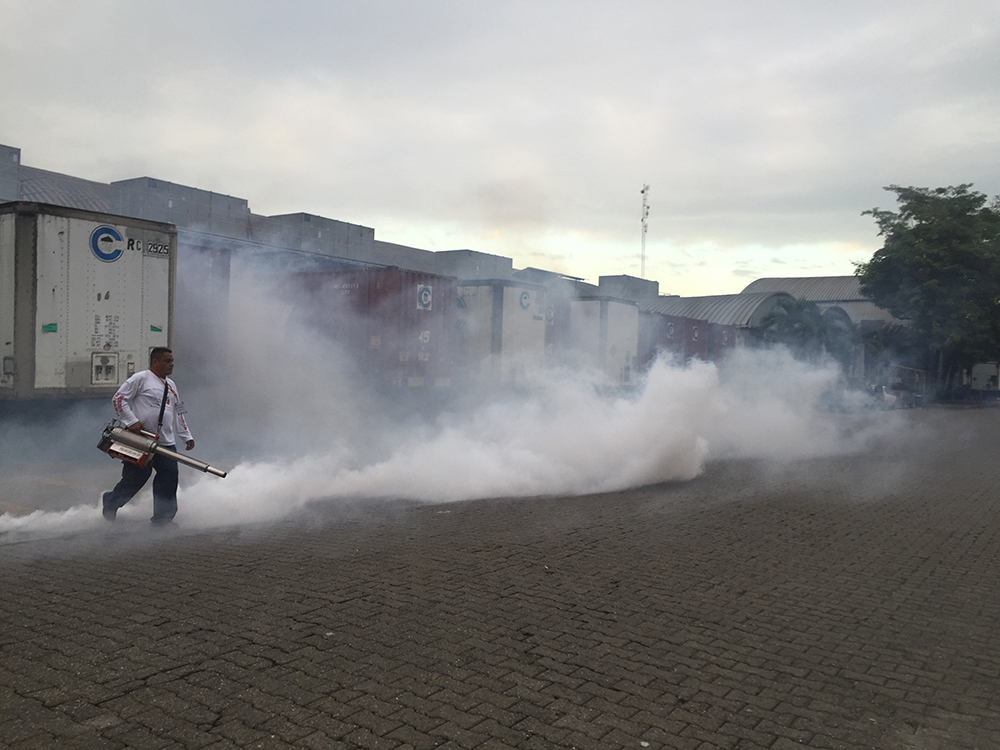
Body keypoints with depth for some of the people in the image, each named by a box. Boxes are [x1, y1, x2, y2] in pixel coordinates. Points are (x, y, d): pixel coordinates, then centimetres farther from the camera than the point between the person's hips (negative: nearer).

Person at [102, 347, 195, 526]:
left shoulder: (171, 385, 20)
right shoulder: (140, 379, -3)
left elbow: (178, 413, 25)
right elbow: (118, 399, -7)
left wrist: (187, 436, 19)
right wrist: (131, 421, -16)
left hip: (166, 444, 7)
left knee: (169, 479, -3)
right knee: (134, 479, 0)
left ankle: (163, 518, 6)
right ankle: (110, 503, 27)